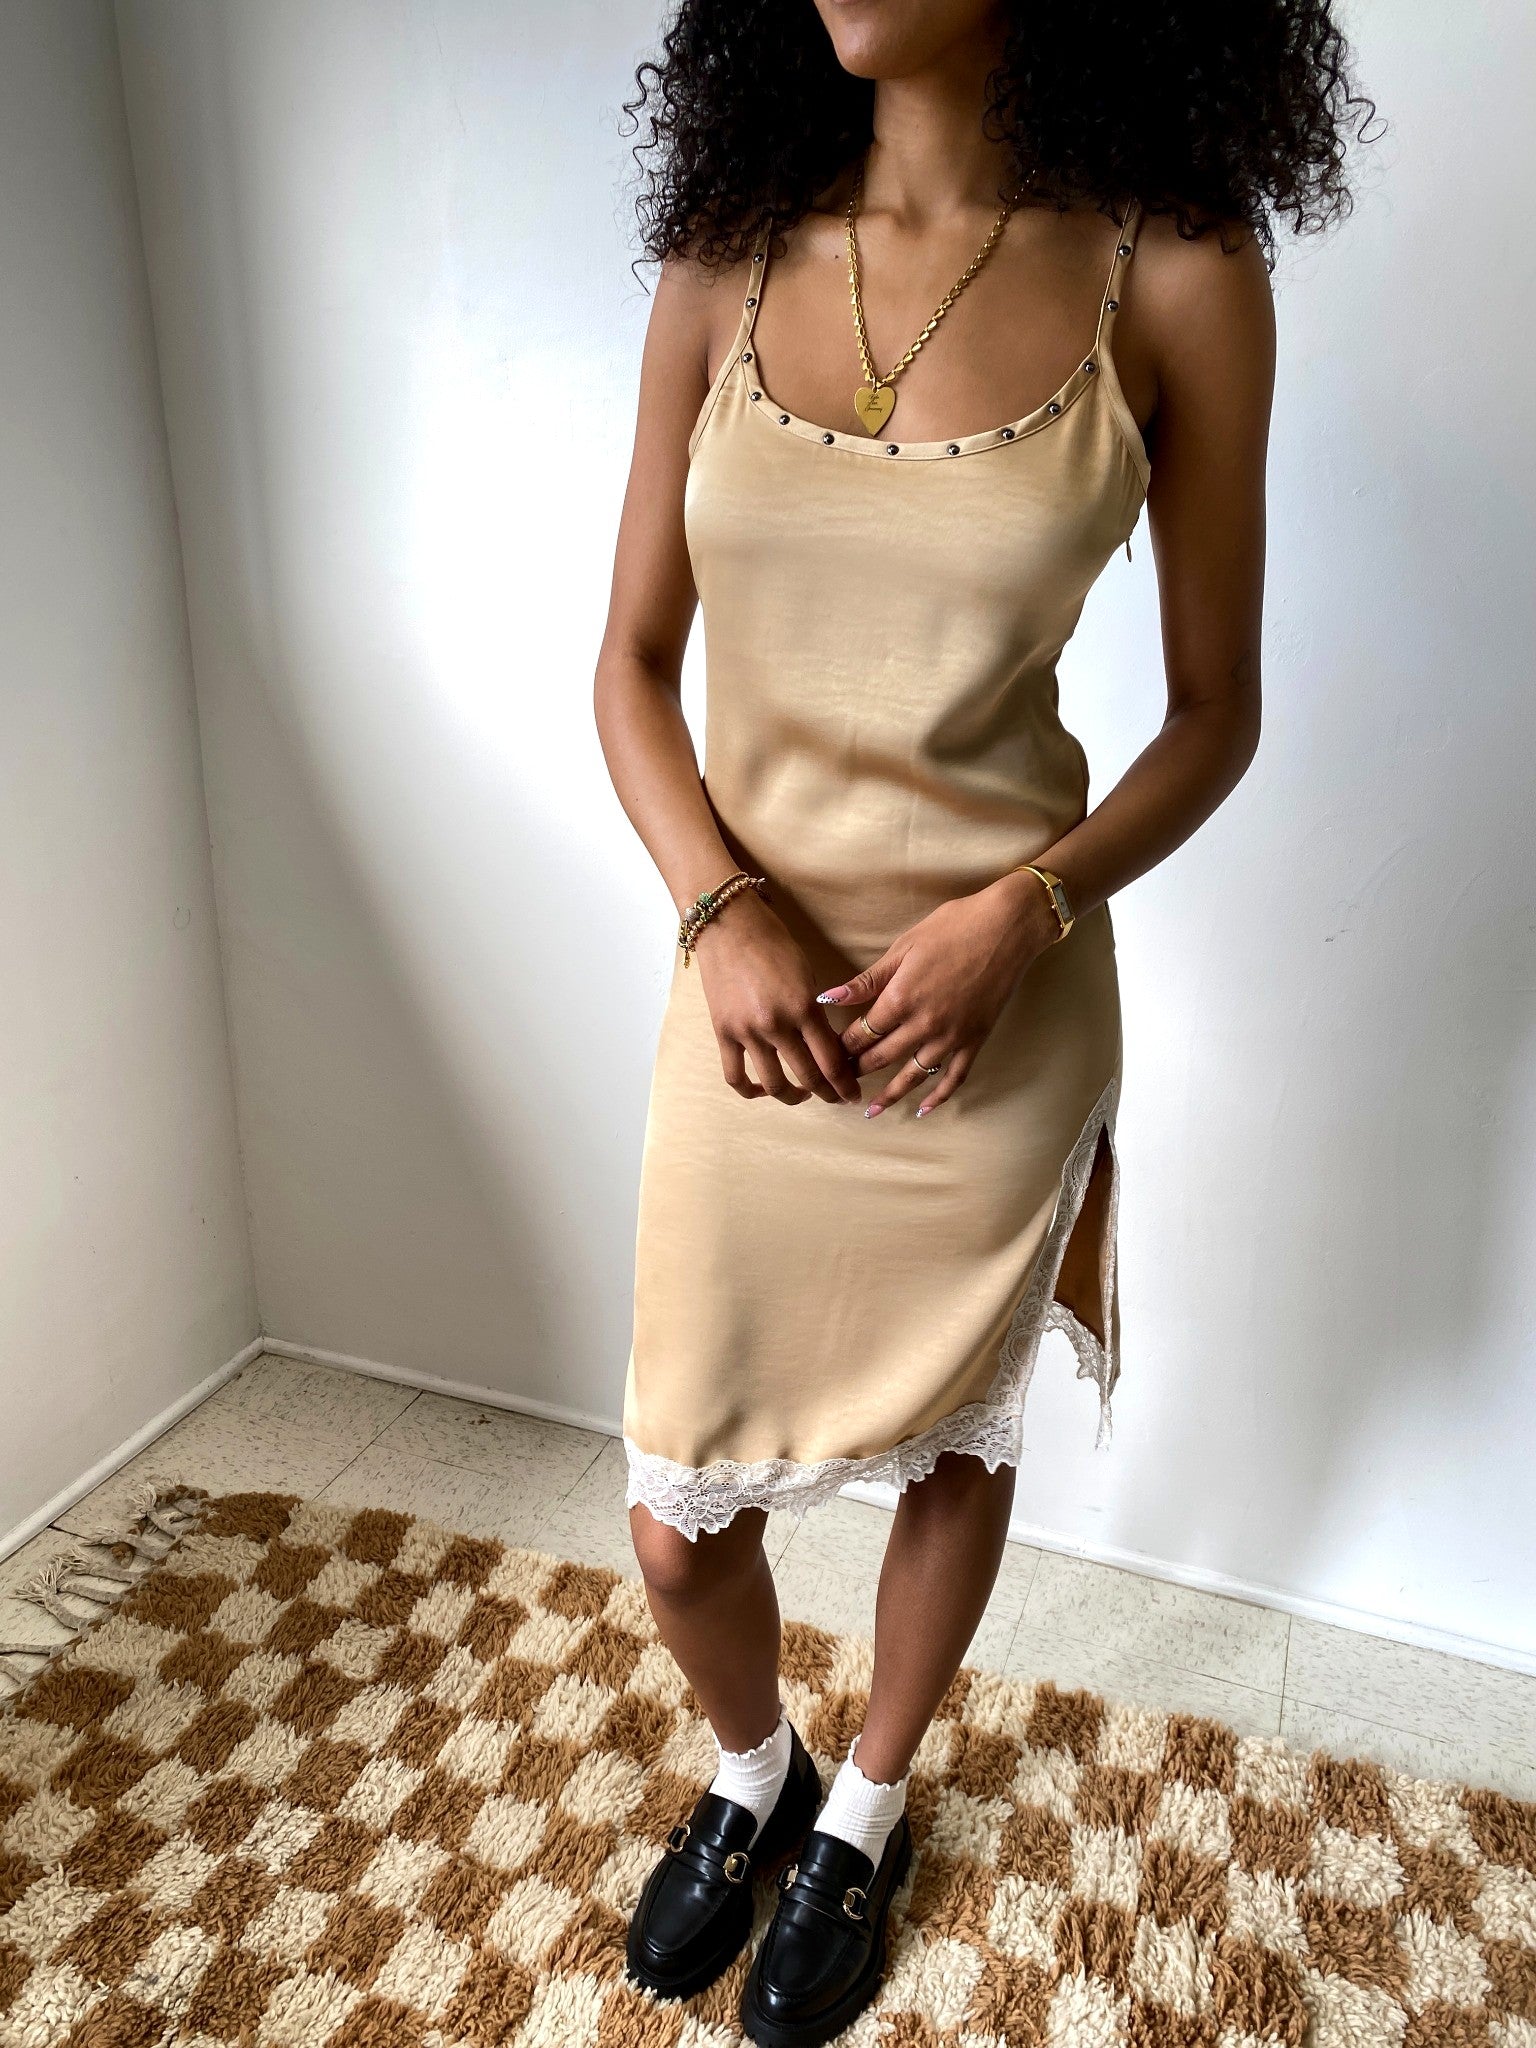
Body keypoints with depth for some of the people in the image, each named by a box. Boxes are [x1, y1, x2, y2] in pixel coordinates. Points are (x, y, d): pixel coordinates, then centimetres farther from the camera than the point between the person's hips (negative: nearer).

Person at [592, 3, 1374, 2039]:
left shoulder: (1171, 278, -7)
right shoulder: (727, 265, 1)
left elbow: (1215, 713, -2)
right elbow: (633, 665, 4)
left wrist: (1022, 907, -17)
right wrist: (724, 910, -11)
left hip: (998, 1008, -2)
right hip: (751, 991, 3)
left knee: (954, 1440, 18)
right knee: (677, 1519, 11)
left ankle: (864, 1817, 49)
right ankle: (751, 1769, 47)